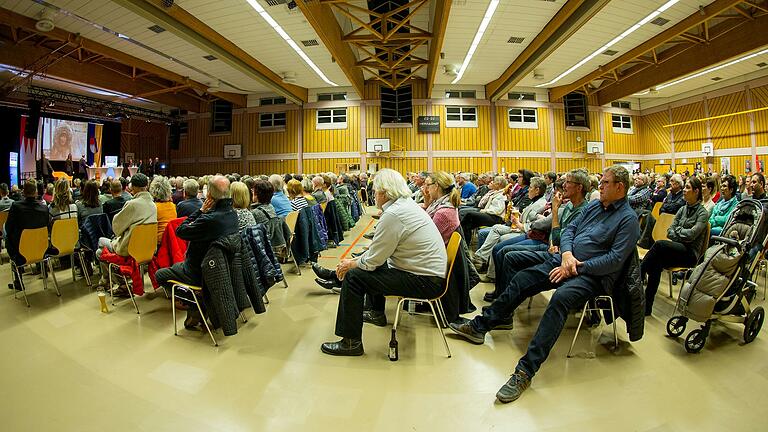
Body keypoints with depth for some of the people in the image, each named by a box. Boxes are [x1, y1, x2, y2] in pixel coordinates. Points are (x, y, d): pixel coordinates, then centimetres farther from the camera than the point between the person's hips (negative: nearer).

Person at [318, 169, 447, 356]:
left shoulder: (392, 215, -20)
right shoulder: (407, 204, 10)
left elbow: (372, 260, -14)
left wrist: (350, 265, 3)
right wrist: (356, 260, 14)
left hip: (425, 281, -10)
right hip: (433, 272, 10)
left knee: (353, 276, -9)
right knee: (372, 265, 26)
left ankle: (351, 342, 1)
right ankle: (377, 313, 45)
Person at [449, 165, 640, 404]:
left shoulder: (628, 219, -6)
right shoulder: (593, 205, 16)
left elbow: (615, 259, -14)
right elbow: (569, 230, 13)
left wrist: (578, 266, -19)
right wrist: (567, 254, -7)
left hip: (593, 275, -8)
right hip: (567, 259, 8)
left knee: (560, 298, -35)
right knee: (521, 280, -5)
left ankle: (526, 370, -36)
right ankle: (479, 326, 6)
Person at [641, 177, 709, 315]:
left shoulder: (702, 213, -2)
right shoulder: (683, 209, 17)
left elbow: (692, 234, -14)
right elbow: (670, 232, 11)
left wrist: (677, 230, 2)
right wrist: (683, 236, -6)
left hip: (690, 254, -5)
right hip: (677, 250, 5)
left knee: (660, 244, -33)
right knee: (657, 262, -27)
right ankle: (647, 306, -30)